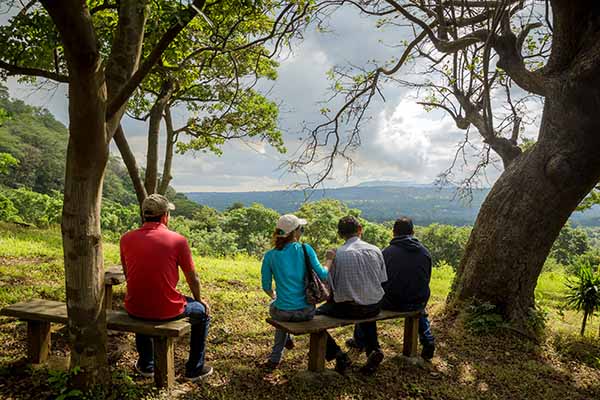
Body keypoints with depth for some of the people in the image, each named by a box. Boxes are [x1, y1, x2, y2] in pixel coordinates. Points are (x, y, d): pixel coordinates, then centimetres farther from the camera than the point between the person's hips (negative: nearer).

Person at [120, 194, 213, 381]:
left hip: (134, 309, 4)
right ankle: (194, 369, 32)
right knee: (202, 311, 24)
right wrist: (199, 300, 19)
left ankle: (146, 364, 48)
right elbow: (193, 279, -1)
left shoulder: (126, 239, 0)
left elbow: (128, 275, 14)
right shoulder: (178, 240, -10)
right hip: (167, 310, -4)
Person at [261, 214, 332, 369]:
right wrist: (329, 261, 12)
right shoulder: (306, 249, -10)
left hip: (284, 314, 0)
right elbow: (322, 275, -8)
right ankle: (276, 356, 44)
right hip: (307, 312, 1)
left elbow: (266, 287, 0)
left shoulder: (270, 256, -7)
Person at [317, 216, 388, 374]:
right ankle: (374, 349, 18)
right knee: (367, 315, 39)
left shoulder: (337, 254, -12)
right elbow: (382, 280, 7)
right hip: (374, 307, 5)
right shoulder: (375, 250, -1)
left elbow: (331, 286, -6)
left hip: (348, 308, -5)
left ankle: (338, 354, 4)